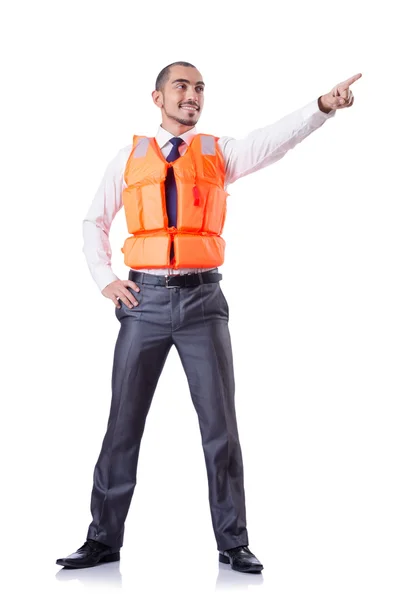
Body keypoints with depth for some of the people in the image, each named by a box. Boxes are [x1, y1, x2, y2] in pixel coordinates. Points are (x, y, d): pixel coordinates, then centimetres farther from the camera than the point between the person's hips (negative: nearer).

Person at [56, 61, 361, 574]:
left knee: (219, 422, 1)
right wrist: (104, 279, 4)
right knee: (124, 422, 4)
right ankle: (104, 538, 15)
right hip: (145, 299, 1)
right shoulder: (129, 157, 11)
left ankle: (232, 543, 10)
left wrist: (323, 106, -25)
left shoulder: (219, 153, 9)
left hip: (202, 300, 0)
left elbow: (274, 139, -9)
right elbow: (95, 220, 18)